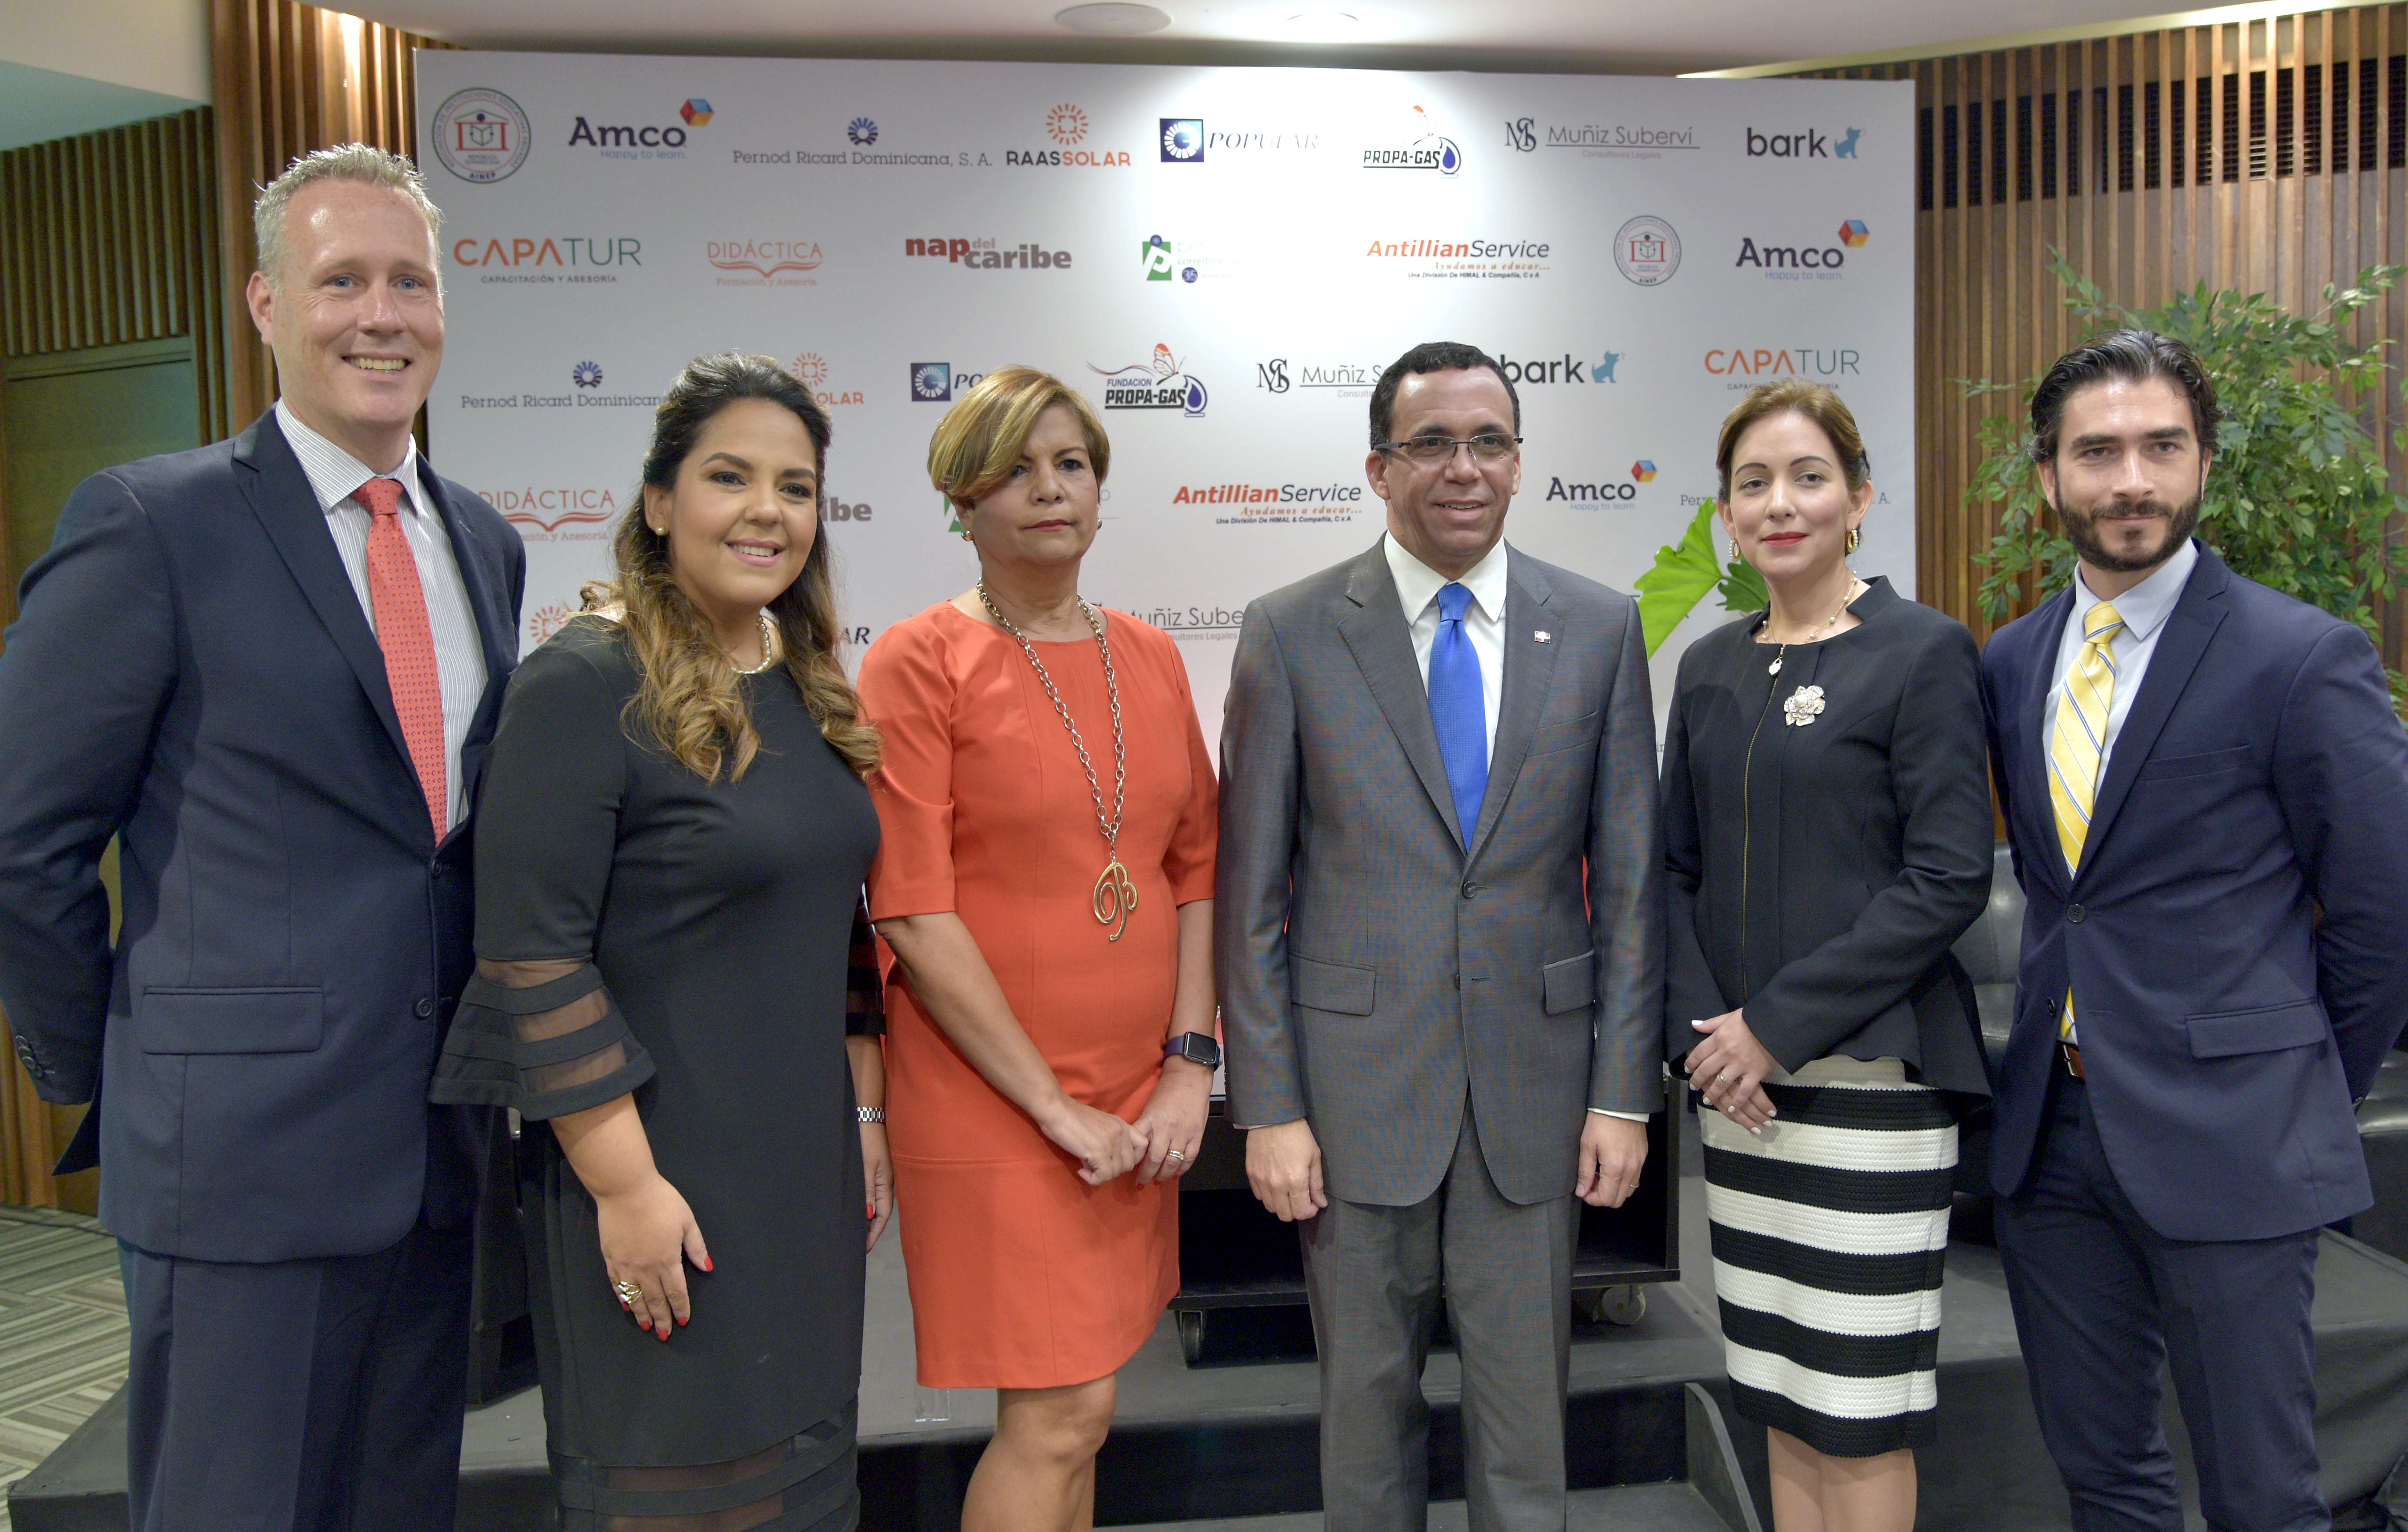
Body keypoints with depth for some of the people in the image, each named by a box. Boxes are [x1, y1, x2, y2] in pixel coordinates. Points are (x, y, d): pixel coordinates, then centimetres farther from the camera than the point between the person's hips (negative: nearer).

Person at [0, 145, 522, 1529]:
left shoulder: (486, 542, 10)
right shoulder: (151, 525, -9)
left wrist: (478, 1075, 10)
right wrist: (114, 1082, -1)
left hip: (444, 1150, 6)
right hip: (244, 1149, -5)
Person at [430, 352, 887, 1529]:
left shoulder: (808, 686, 8)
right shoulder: (586, 684, -14)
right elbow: (532, 954, -18)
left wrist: (863, 1112, 12)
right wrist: (622, 1183, -18)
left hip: (803, 1166, 7)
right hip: (656, 1169, -7)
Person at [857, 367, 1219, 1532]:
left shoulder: (1150, 657, 9)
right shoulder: (917, 662, -7)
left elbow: (1196, 867, 10)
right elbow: (914, 914, -13)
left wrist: (1190, 1064, -1)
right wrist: (1056, 1108, -13)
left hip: (1138, 1096, 5)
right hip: (992, 1098, -5)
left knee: (1073, 1407, 13)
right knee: (1059, 1414, -2)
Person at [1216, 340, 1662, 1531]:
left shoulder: (1600, 628, 1)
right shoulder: (1290, 633, -4)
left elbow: (1629, 876, 3)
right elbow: (1252, 890, -3)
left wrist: (1625, 1090, 0)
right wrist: (1269, 1106, -6)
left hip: (1534, 1084, 1)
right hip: (1358, 1085, -1)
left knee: (1525, 1395, 15)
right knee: (1367, 1397, 14)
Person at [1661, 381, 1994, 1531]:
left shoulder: (1922, 651, -6)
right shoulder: (1711, 668, 11)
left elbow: (1948, 878, -12)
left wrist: (1780, 1026, -15)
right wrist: (1699, 1029, -4)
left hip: (1867, 1072, -5)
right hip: (1738, 1079, 5)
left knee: (1861, 1405, 3)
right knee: (1777, 1388, 14)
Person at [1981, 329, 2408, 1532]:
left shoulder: (2306, 658, -10)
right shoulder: (2008, 663, 7)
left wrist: (2309, 1098, 1)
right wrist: (2063, 1036, 10)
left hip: (2226, 1147, -5)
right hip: (2051, 1130, 5)